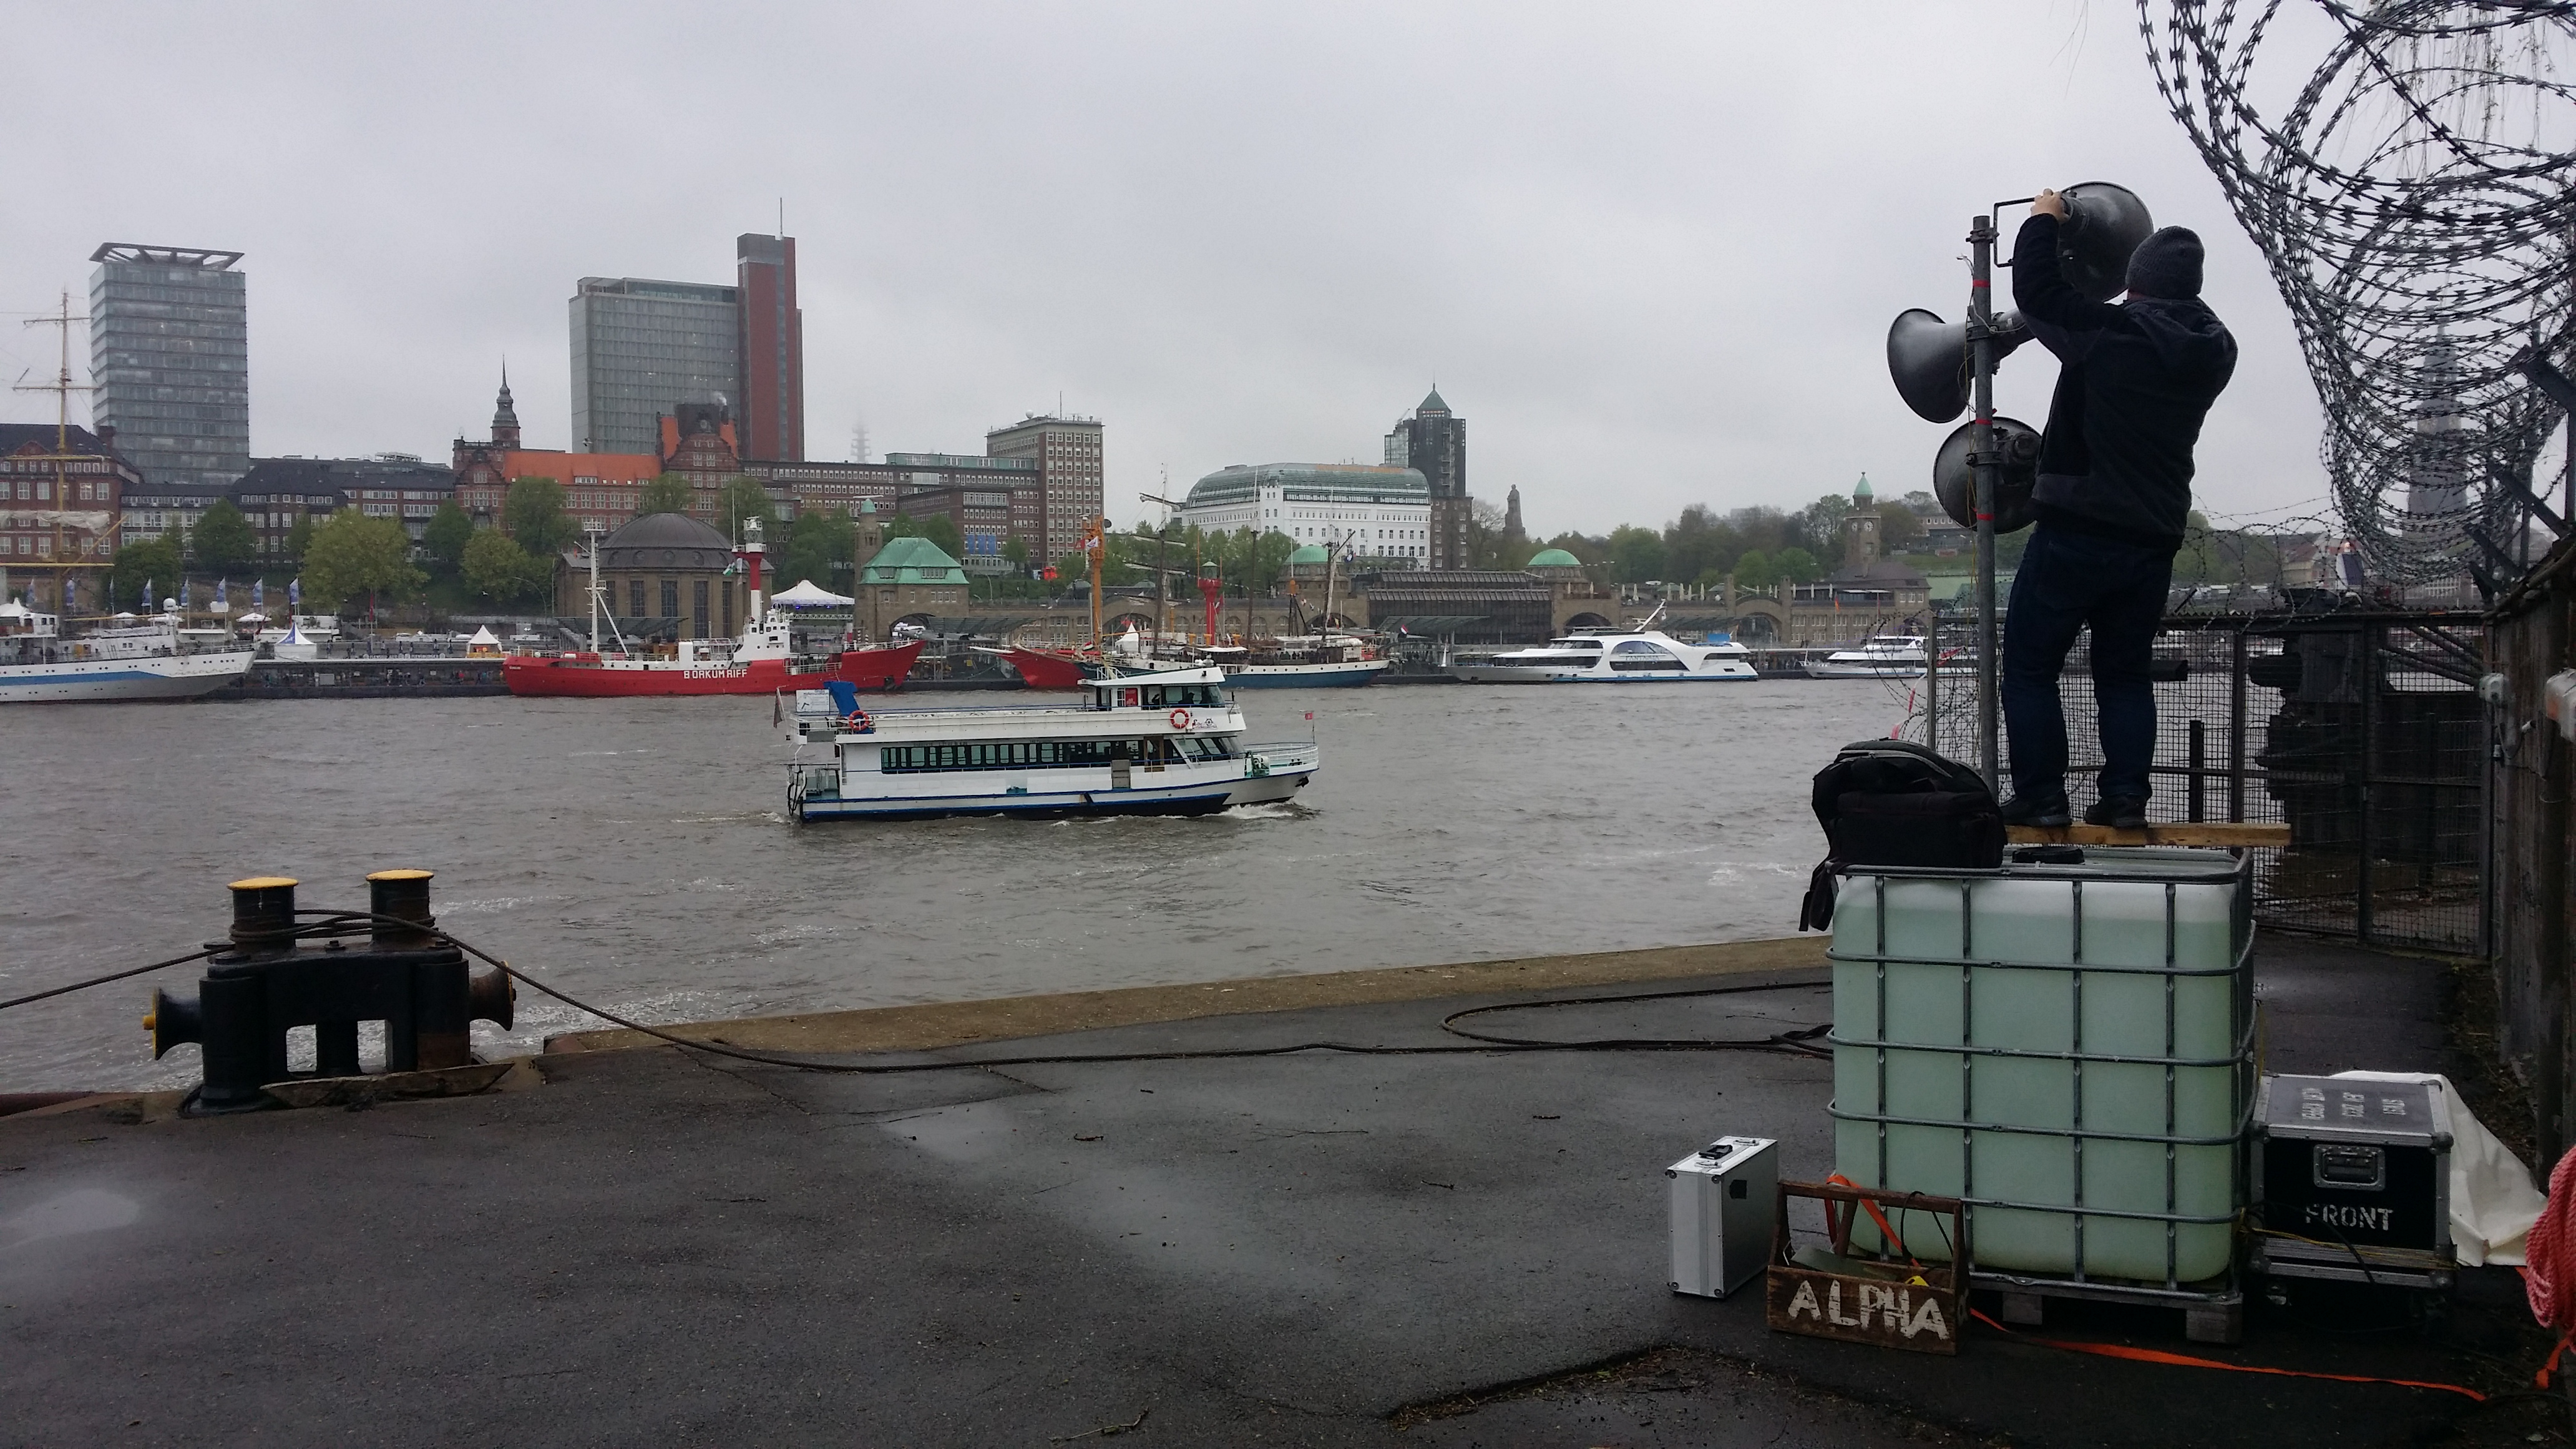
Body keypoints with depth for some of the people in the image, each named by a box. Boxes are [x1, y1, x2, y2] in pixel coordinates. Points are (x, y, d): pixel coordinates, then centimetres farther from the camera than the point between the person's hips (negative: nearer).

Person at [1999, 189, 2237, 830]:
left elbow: (2036, 291, -3)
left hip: (2077, 531, -6)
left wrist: (2044, 220, 12)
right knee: (2125, 673, 16)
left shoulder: (2108, 333, -15)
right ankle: (2126, 798, 10)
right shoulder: (2213, 351, 4)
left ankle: (2041, 796, 0)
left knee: (2029, 665, 4)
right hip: (2155, 537, 6)